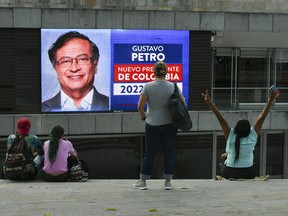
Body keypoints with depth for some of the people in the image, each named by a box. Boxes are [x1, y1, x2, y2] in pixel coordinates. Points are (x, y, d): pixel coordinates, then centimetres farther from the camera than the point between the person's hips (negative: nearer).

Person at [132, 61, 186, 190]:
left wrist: (143, 116, 6)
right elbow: (183, 104, -3)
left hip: (153, 125, -1)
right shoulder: (173, 86, -2)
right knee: (169, 152, 7)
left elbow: (140, 106, -12)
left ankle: (142, 181, 12)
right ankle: (168, 182, 9)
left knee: (149, 153, 6)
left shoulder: (148, 86, -7)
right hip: (170, 124, 1)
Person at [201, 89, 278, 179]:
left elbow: (220, 118, -19)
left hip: (228, 174, 0)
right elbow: (262, 117, -15)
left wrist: (208, 101, -22)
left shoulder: (230, 135, -17)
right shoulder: (252, 135, -16)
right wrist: (271, 99, -13)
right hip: (248, 174, 0)